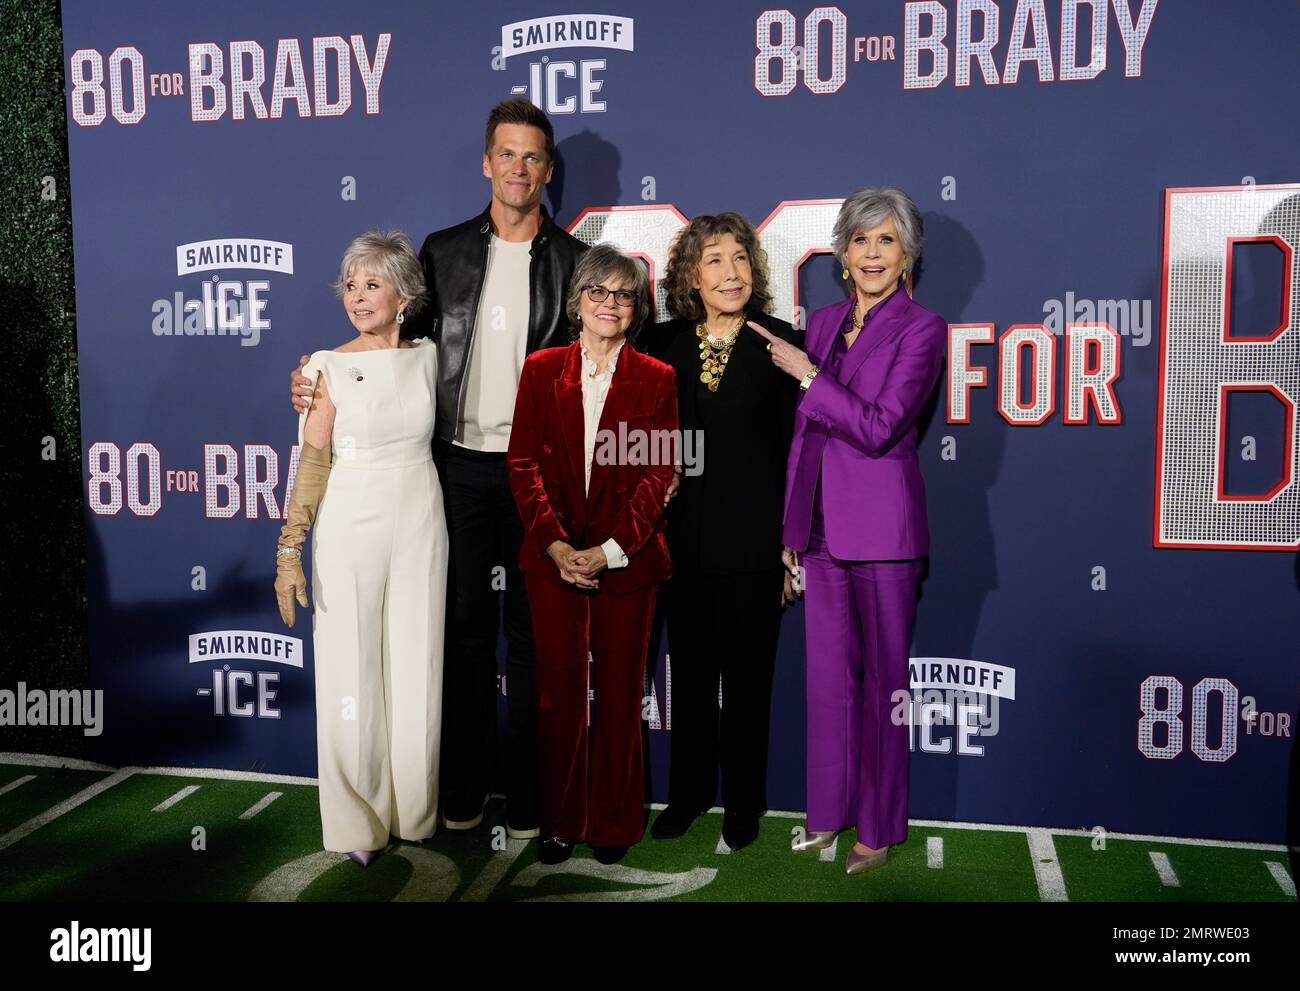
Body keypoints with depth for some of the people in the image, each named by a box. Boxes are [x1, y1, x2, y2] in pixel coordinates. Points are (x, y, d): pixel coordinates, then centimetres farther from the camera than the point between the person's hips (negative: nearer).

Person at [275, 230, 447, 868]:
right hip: (350, 528, -3)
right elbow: (313, 462, -6)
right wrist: (290, 551, -10)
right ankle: (358, 821, 19)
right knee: (351, 671, 3)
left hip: (420, 526, 3)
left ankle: (412, 809, 25)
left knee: (416, 669, 8)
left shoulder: (428, 358, 5)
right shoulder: (328, 368, -4)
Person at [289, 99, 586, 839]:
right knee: (466, 625, 10)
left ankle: (528, 795, 20)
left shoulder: (573, 260, 2)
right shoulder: (444, 251, 7)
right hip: (461, 464, 2)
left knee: (532, 630, 7)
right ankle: (464, 788, 24)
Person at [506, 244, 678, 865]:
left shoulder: (656, 380, 3)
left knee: (619, 694, 7)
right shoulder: (541, 370, 6)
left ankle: (614, 824, 23)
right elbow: (524, 462, 1)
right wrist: (555, 543, -12)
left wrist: (610, 550, -13)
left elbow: (659, 473, -3)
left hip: (627, 560, -1)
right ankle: (560, 821, 22)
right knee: (559, 692, 7)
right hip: (552, 558, 1)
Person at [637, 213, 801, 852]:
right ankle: (688, 793, 30)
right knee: (689, 675, 13)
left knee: (747, 678, 9)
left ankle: (743, 803, 26)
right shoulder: (662, 345, 6)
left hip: (753, 543, -2)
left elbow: (796, 451, -3)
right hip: (682, 540, 3)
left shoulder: (780, 343, -3)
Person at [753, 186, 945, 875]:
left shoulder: (921, 328, -6)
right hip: (821, 523, 6)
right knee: (827, 673, 13)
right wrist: (793, 525, 14)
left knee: (880, 676, 5)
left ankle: (880, 826, 19)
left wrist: (806, 373, -11)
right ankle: (830, 810, 28)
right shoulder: (823, 322, 12)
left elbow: (878, 427, -17)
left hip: (881, 526, -6)